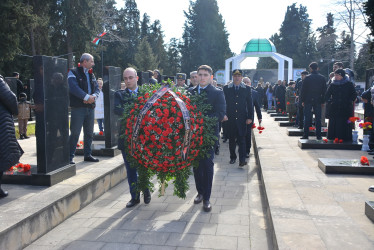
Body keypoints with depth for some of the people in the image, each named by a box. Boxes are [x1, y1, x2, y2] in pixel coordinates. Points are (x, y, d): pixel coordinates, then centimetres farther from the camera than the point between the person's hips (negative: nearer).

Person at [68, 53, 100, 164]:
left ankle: (88, 154, 22)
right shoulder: (73, 73, -4)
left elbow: (97, 88, 11)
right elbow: (74, 88, -18)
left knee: (89, 133, 12)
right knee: (75, 133, -6)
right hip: (78, 108, -7)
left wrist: (93, 96, -10)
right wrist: (87, 97, -22)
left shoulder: (91, 75, 18)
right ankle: (70, 157, 1)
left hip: (90, 107, 7)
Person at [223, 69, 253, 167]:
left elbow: (250, 104, 4)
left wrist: (250, 117, -3)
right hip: (230, 118, 1)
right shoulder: (226, 88, 5)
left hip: (242, 118, -1)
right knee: (231, 139, 9)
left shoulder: (247, 89, 5)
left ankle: (242, 160, -4)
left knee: (241, 139, -5)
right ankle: (233, 157, 23)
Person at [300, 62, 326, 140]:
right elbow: (324, 91, 4)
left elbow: (303, 90, -5)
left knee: (307, 118, 2)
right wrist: (322, 101, 9)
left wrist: (302, 100, 2)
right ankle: (318, 135, 7)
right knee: (318, 118, 6)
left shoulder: (307, 78, -6)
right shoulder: (322, 78, 2)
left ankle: (306, 135, 2)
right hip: (318, 101, 2)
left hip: (308, 100, -2)